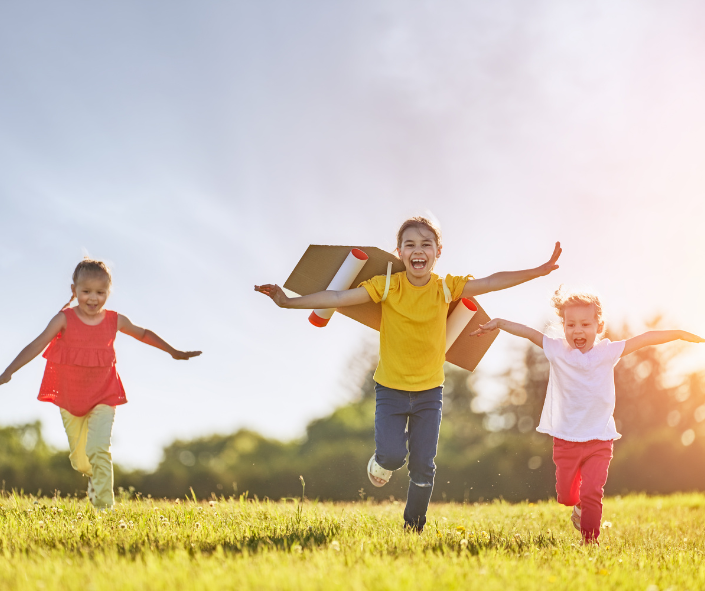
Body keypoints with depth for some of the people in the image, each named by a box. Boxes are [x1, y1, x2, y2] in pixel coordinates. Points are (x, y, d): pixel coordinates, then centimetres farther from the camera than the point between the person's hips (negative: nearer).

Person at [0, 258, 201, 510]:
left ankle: (104, 505, -12)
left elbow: (143, 334, 13)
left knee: (98, 449, -20)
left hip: (103, 397, 0)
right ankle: (94, 478, 46)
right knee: (79, 459, 11)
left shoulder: (115, 321, -4)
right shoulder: (64, 320, -11)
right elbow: (37, 346, -19)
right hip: (69, 400, 1)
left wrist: (174, 352, 23)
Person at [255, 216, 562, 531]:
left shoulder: (446, 287, -6)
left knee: (423, 467, 3)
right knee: (391, 454, -17)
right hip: (391, 388, -1)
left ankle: (413, 529, 22)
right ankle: (380, 463, 21)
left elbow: (491, 282, -10)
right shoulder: (387, 286, -11)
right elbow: (337, 298, -15)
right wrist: (288, 302, -22)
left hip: (429, 391, 2)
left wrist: (539, 271, -18)